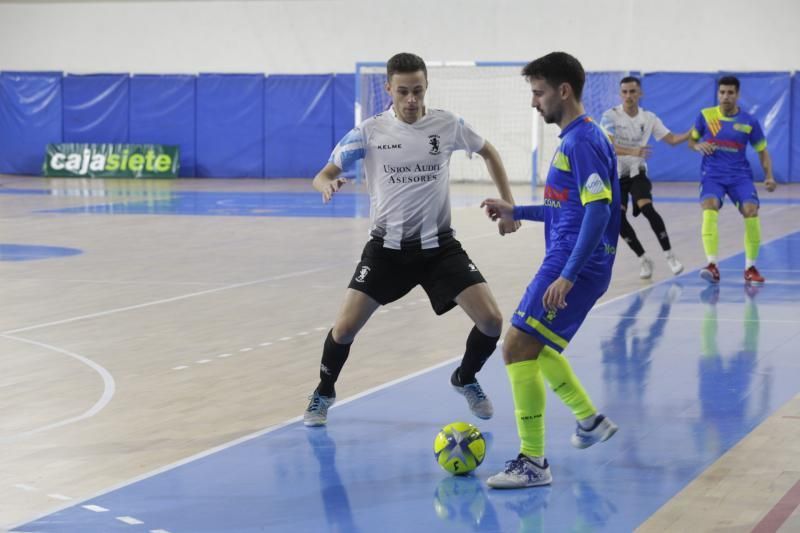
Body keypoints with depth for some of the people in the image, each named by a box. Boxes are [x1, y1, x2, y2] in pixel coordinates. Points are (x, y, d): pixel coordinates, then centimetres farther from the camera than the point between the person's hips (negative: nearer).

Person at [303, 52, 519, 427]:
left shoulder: (447, 125, -4)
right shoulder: (369, 131, -8)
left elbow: (489, 153, 15)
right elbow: (323, 175, -10)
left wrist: (508, 205, 9)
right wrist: (327, 185, -35)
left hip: (439, 246, 1)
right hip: (387, 248, -1)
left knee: (491, 321, -10)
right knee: (345, 326, -11)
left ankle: (466, 379, 22)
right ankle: (323, 394, 18)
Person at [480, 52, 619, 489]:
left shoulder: (583, 141, -16)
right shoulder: (572, 138, 15)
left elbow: (598, 210, -23)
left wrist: (568, 276, -27)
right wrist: (516, 212, 24)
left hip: (575, 267, -11)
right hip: (563, 263, 11)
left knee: (517, 347, -14)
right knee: (535, 347, 24)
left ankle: (533, 463, -9)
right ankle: (590, 421, 37)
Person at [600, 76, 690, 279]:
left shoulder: (649, 118, -2)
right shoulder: (610, 116, -15)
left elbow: (672, 139, 3)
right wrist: (633, 152, -44)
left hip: (637, 173, 1)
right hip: (615, 174, -1)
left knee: (647, 209, -22)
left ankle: (669, 255, -13)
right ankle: (643, 259, 2)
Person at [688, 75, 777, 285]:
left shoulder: (749, 121, 0)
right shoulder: (705, 116, 1)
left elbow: (762, 151, 8)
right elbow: (691, 141, 13)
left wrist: (769, 176, -6)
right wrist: (698, 146, -11)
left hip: (740, 175, 0)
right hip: (712, 175, 0)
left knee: (751, 212, -20)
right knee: (709, 209, -28)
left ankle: (750, 268, -2)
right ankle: (712, 266, -28)